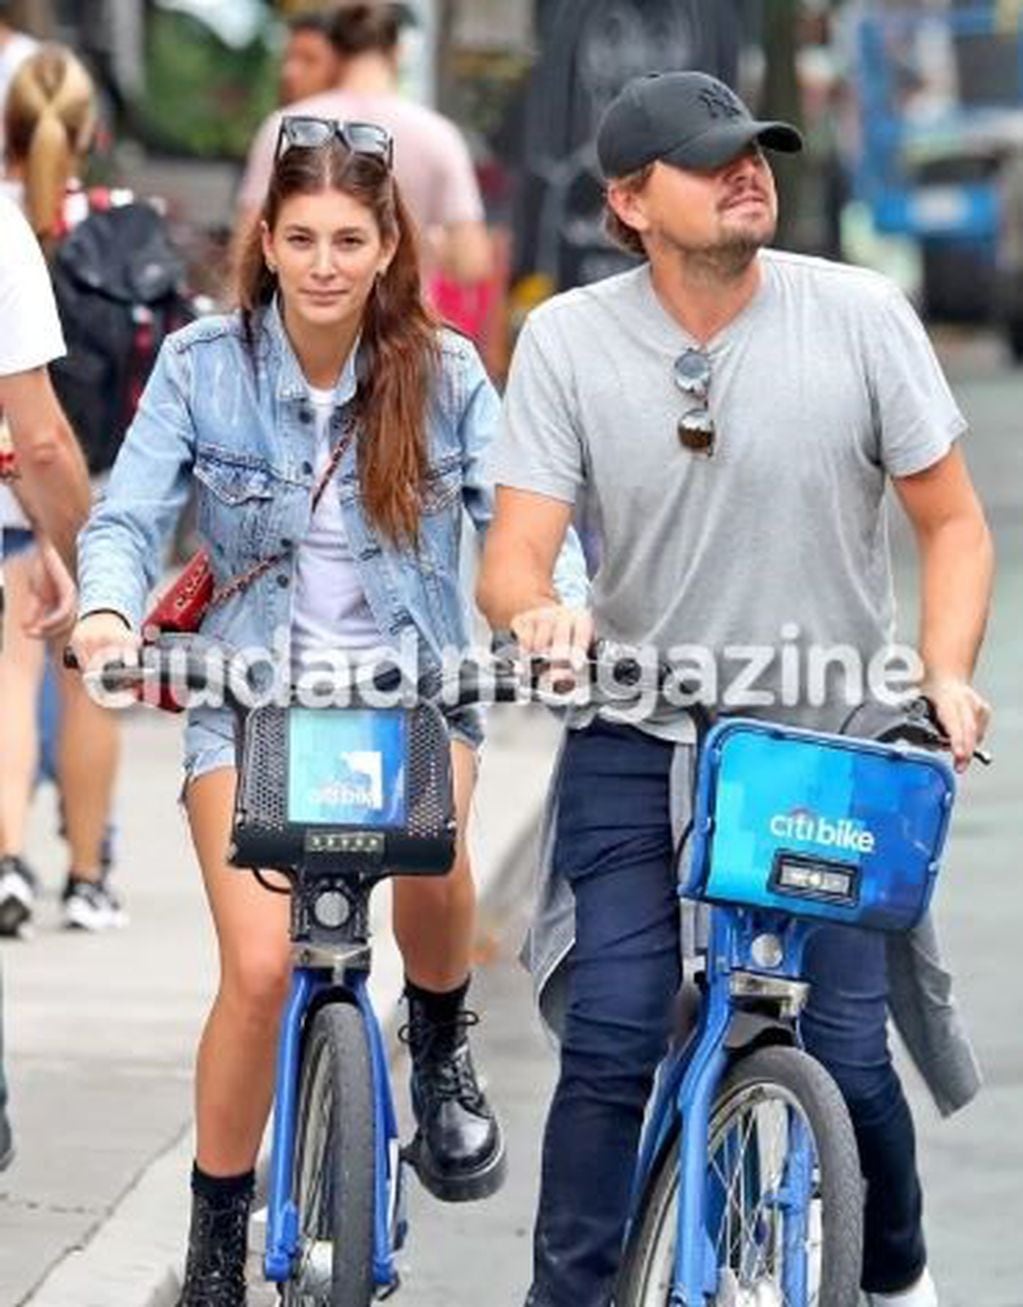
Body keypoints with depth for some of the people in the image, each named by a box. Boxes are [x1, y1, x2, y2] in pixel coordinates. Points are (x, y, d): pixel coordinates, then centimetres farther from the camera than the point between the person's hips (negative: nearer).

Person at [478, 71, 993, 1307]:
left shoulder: (858, 315, -7)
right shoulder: (568, 340, -7)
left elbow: (951, 521, 1)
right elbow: (513, 554, -9)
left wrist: (946, 673, -14)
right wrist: (536, 613, -33)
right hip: (636, 751, 0)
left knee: (843, 1046, -3)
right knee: (611, 1041, -12)